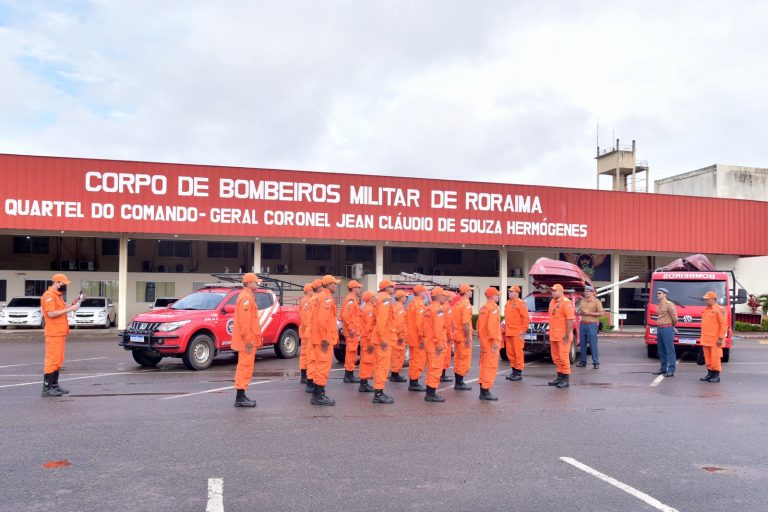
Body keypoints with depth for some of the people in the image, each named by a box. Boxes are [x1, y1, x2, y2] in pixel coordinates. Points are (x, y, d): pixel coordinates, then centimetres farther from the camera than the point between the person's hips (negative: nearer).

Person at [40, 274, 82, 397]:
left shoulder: (57, 295, 18)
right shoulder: (49, 295, -12)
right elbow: (51, 313, -22)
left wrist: (74, 303, 11)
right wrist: (70, 309, -20)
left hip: (60, 333, 10)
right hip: (53, 334, -10)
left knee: (58, 360, 13)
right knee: (51, 360, -9)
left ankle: (54, 385, 19)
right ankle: (46, 388, -7)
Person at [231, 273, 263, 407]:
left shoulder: (247, 296, 18)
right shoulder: (246, 297, -15)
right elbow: (244, 321, -22)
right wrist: (248, 340, -23)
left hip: (247, 340, 11)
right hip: (247, 341, -11)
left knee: (244, 367, 14)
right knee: (245, 367, -7)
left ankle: (241, 396, 21)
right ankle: (240, 398, -3)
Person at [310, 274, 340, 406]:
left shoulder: (322, 296, 18)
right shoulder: (327, 298, -14)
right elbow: (323, 319, -23)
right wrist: (325, 339, -23)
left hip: (320, 338, 10)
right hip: (324, 339, -10)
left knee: (321, 366, 16)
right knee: (324, 366, -7)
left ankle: (318, 394, 23)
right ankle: (318, 396, -4)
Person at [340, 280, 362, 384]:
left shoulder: (352, 299, 17)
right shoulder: (351, 299, -15)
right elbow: (345, 315, -24)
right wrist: (350, 328, -23)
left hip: (352, 330, 11)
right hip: (352, 331, -11)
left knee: (350, 352, 15)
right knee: (351, 352, -6)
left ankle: (348, 375, 22)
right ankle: (350, 376, -2)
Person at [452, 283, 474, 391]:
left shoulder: (457, 304, 12)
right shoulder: (466, 304, -16)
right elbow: (465, 323, -23)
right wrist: (468, 337, -21)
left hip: (456, 335, 9)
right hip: (463, 337, -9)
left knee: (458, 359, 14)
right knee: (465, 360, -2)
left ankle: (458, 382, 19)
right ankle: (459, 383, -1)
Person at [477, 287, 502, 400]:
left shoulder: (483, 308, 13)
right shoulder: (493, 307, -14)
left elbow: (479, 324, 15)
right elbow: (491, 326, -23)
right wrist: (495, 341, -22)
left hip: (484, 340, 10)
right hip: (491, 341, -10)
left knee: (484, 364, 15)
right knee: (491, 365, -6)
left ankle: (483, 390, 21)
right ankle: (486, 391, -6)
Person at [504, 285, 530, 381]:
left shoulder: (520, 303, -8)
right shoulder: (507, 304, 16)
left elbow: (526, 318, -13)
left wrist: (523, 331, -15)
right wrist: (505, 328, 17)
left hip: (517, 333, -8)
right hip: (508, 333, 8)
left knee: (518, 352, -4)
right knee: (510, 352, 11)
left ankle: (519, 373, 1)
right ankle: (514, 370, 21)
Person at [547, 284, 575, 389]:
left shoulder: (566, 302, -13)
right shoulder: (552, 302, 15)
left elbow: (570, 319, -19)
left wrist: (567, 335, -22)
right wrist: (550, 333, 17)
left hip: (563, 336, -9)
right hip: (553, 336, 9)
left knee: (563, 357, -5)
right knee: (556, 358, 14)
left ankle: (566, 380, 0)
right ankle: (560, 377, 25)